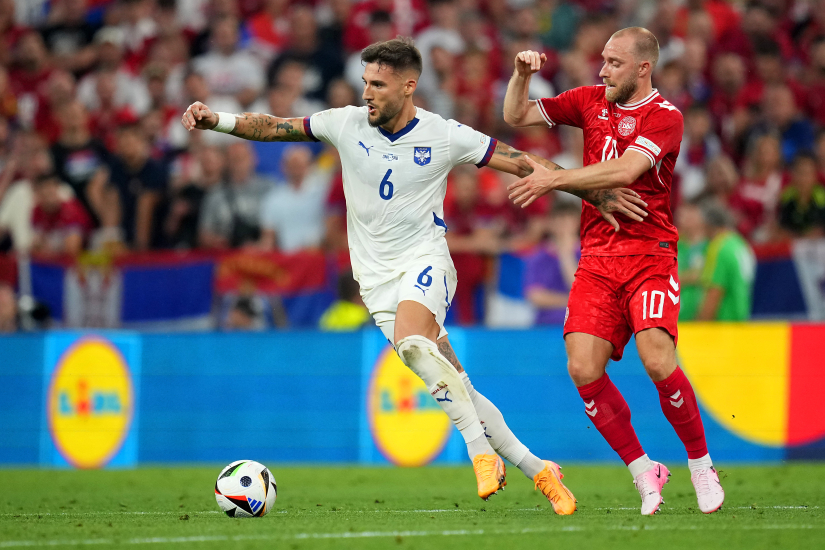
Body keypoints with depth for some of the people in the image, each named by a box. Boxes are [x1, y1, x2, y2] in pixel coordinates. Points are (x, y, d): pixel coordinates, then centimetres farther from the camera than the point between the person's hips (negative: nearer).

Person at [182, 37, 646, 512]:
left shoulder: (445, 136, -6)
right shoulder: (347, 124, 0)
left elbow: (523, 163, -1)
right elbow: (273, 127, 5)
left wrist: (600, 195, -1)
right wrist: (216, 120, -10)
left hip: (425, 261, -3)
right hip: (377, 277, 3)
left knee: (411, 341, -35)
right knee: (456, 388, -3)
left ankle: (481, 451, -28)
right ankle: (536, 469, 9)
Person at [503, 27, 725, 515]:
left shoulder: (665, 117, -6)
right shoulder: (591, 101, 12)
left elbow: (625, 171, -20)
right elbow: (516, 116, 16)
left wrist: (555, 178, -25)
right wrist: (522, 73, -3)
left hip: (649, 254, -5)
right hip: (597, 259, 5)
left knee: (658, 361, -21)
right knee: (583, 369, -12)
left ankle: (702, 465, 1)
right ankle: (644, 472, 4)